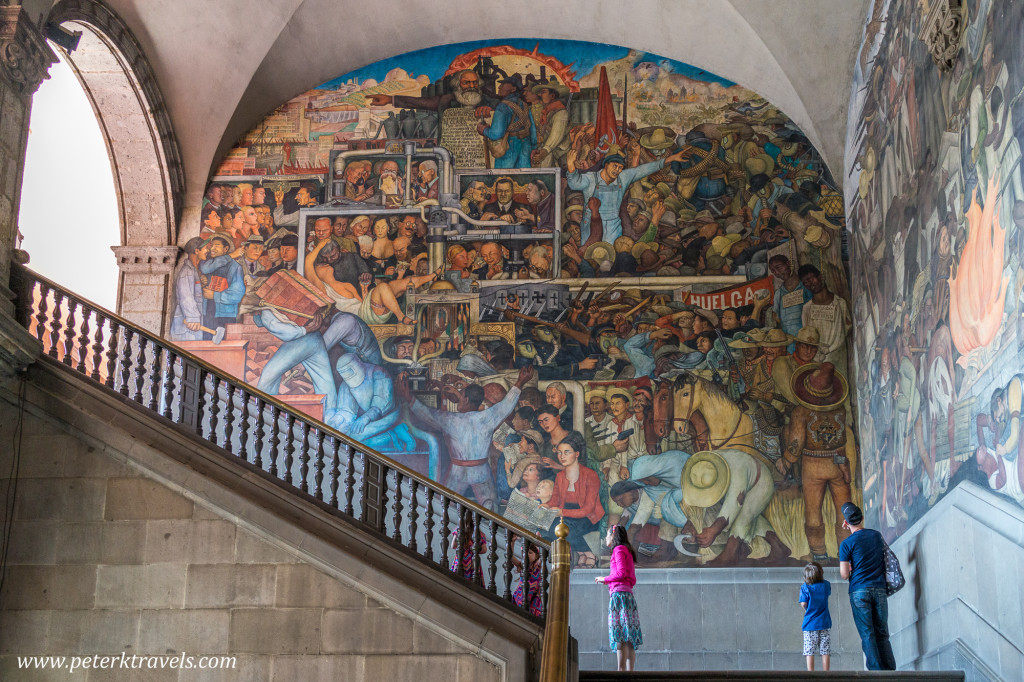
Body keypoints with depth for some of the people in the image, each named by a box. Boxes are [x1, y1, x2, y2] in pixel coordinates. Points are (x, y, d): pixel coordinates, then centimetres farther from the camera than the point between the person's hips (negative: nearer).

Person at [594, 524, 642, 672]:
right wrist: (610, 582, 22)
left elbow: (621, 572, -15)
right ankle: (630, 671, -1)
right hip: (627, 593, 9)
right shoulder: (628, 552, 24)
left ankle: (621, 671, -20)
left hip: (619, 594, -9)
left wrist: (605, 578, -2)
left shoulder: (619, 549, -2)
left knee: (620, 636, -14)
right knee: (628, 638, 3)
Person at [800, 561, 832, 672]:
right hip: (824, 623, 2)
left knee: (809, 651, 0)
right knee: (825, 651, 3)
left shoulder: (805, 587, -8)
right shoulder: (826, 585, 2)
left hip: (810, 624, -2)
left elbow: (803, 604, -11)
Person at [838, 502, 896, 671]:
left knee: (867, 634, -4)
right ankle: (890, 671, -2)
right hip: (879, 589, 4)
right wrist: (852, 530, 30)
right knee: (882, 634, 5)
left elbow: (844, 575, -4)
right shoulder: (877, 535, 8)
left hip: (859, 591, -4)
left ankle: (876, 671, -10)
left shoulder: (847, 544, -5)